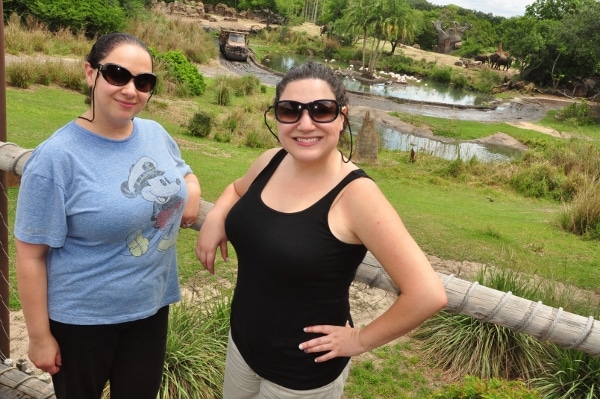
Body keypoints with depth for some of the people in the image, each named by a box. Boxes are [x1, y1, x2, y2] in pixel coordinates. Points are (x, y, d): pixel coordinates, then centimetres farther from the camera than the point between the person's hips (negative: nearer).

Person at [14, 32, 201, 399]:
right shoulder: (56, 157, -21)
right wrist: (40, 336, -12)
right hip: (81, 320, -5)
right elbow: (31, 255, -16)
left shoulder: (156, 134, -3)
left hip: (151, 307, 5)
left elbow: (185, 174, 18)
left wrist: (192, 193, -5)